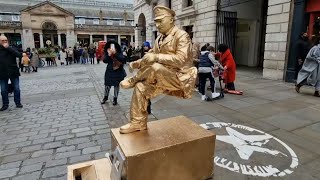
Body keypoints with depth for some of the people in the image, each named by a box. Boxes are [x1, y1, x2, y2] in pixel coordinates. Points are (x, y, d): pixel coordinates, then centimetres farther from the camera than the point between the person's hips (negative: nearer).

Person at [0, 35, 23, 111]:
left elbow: (17, 54, -15)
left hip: (13, 72, -1)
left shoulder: (11, 48, 5)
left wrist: (8, 48, -17)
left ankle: (18, 103, 16)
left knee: (16, 88, 3)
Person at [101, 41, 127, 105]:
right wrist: (109, 55, -30)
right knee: (107, 85, 11)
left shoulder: (119, 53, -10)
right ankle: (106, 97, 34)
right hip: (109, 71, 2)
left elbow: (122, 59, -27)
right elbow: (105, 61, -15)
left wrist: (115, 54, -34)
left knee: (117, 85, 8)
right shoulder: (107, 54, -4)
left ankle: (115, 98, 26)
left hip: (118, 72, -1)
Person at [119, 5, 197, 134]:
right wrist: (138, 63, -6)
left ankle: (133, 80, -3)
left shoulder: (182, 35, -10)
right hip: (163, 77, 7)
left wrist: (157, 57, -30)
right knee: (140, 87, -11)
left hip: (180, 78, -7)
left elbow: (181, 59, -23)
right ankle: (138, 122, 0)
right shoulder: (159, 39, 11)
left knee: (155, 67, -32)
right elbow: (151, 57, 14)